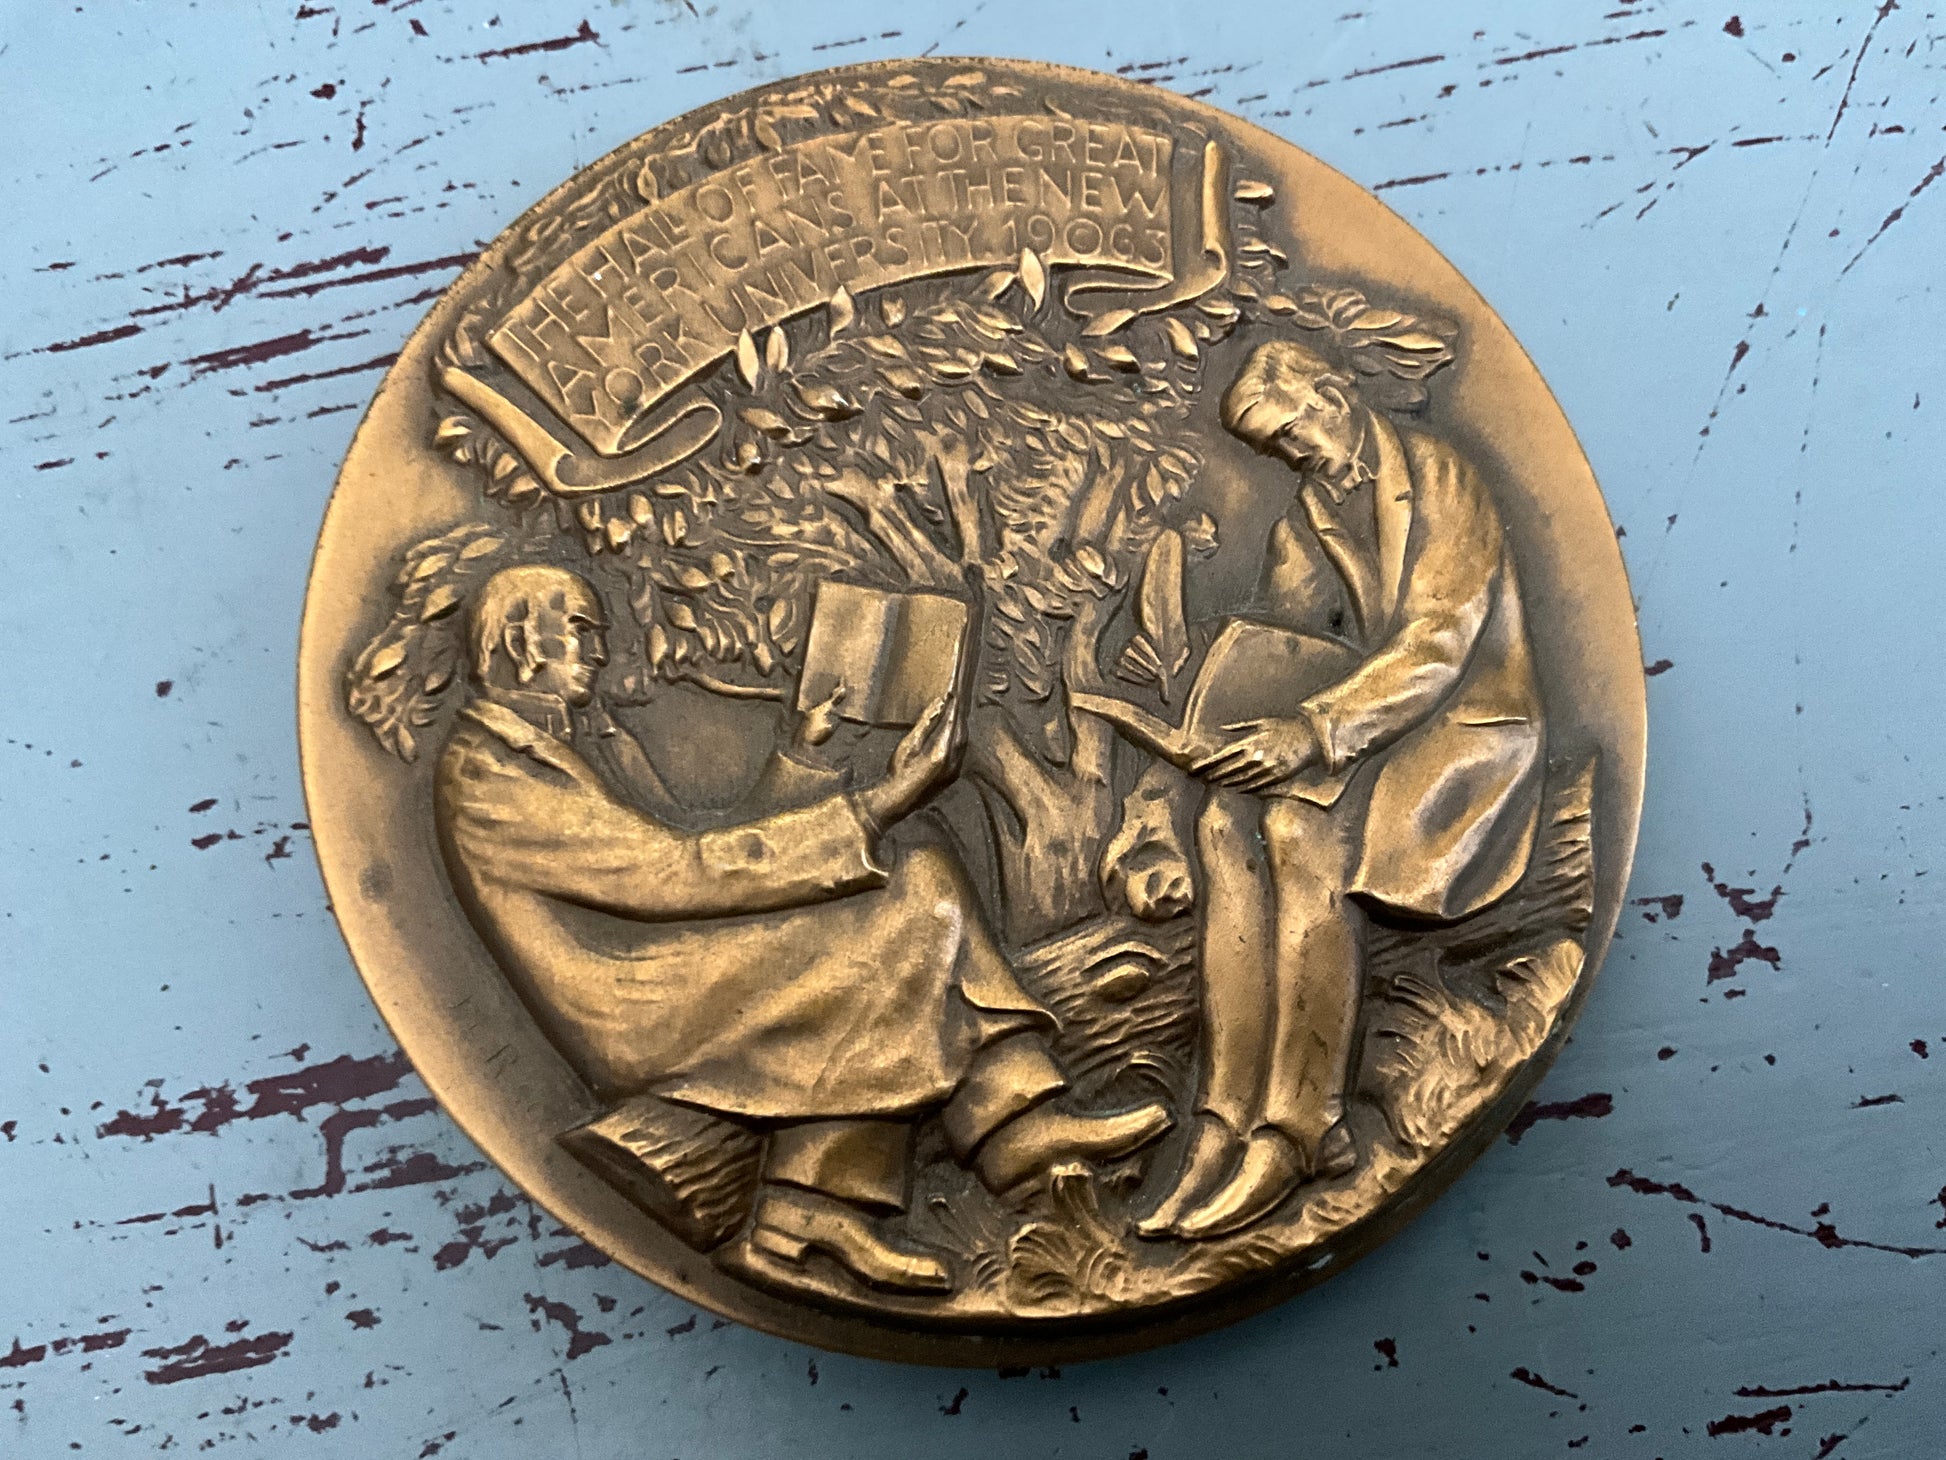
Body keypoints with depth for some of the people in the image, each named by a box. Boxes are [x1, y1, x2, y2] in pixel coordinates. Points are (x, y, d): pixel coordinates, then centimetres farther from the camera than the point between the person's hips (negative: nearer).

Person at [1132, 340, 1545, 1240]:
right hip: (1373, 724, 6)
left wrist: (1316, 732, -28)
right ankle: (1230, 1122, -29)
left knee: (1303, 826, -33)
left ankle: (1294, 1131, -28)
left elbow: (1437, 645, -18)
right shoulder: (1305, 521, 15)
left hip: (1467, 723, -6)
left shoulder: (1440, 482, -7)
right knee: (1228, 817, -24)